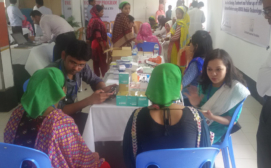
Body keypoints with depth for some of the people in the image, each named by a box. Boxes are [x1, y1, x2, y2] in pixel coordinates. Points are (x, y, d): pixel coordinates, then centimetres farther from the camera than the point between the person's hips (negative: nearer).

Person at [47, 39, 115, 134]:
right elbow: (58, 111, -26)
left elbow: (95, 80, 6)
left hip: (71, 112, 7)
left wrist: (104, 89, -18)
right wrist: (90, 100, -34)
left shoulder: (81, 66, -9)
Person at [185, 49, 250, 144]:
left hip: (216, 130, -5)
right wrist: (195, 103, -15)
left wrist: (213, 117, -28)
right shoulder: (205, 83, 1)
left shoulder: (236, 89, -14)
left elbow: (232, 120, -11)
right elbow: (201, 108, 7)